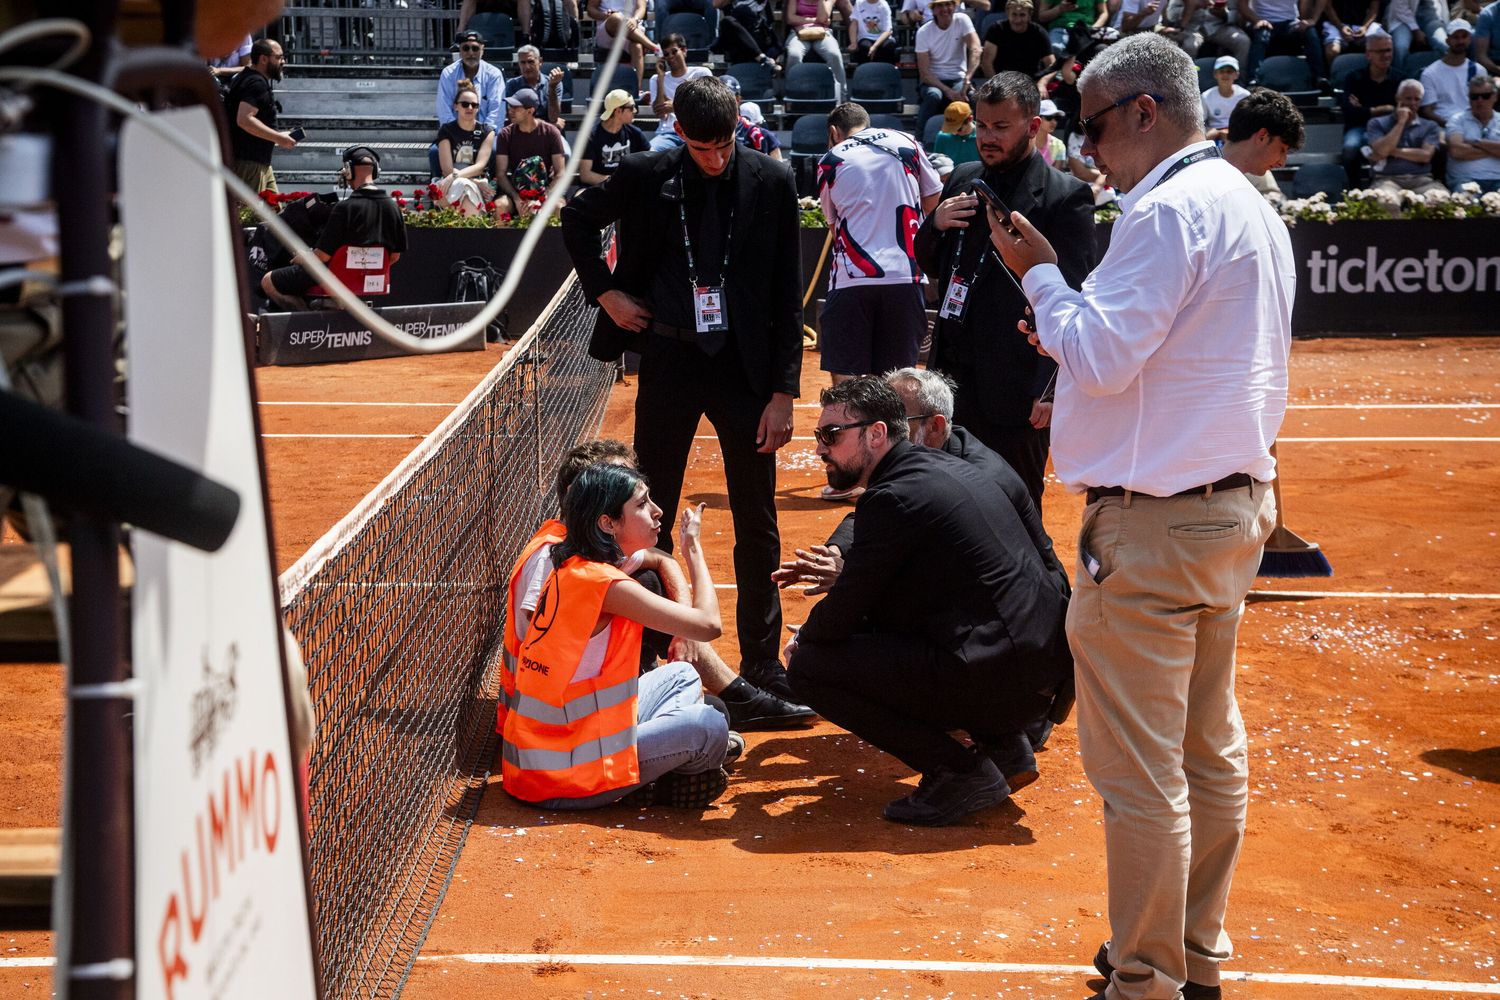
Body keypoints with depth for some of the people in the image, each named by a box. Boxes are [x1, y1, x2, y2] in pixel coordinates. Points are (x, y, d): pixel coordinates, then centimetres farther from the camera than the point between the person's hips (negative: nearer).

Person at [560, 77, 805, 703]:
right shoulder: (645, 176, -3)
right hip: (669, 364, 1)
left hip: (745, 368, 0)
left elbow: (787, 296, -2)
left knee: (757, 528, 5)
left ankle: (762, 666, 16)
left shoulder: (772, 182, -4)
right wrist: (603, 289, 4)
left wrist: (784, 391, -6)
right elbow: (577, 218, 16)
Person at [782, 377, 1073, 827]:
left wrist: (803, 640, 11)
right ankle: (1002, 742, 19)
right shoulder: (940, 466, 15)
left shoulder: (894, 496, -14)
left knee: (809, 668, -7)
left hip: (997, 679, -10)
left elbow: (841, 616, -9)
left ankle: (963, 771, -6)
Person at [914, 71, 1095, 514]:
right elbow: (931, 267, 20)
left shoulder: (1065, 196, -9)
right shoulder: (963, 180, 12)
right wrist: (935, 225, -2)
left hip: (1014, 390, -6)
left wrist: (1052, 388, -20)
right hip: (953, 379, 6)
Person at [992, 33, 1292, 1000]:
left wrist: (1040, 275, -5)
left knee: (1139, 773, -1)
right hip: (1236, 504, 10)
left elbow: (1101, 358, -19)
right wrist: (1071, 332, 17)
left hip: (1155, 523, -10)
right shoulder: (1253, 208, 14)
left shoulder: (1168, 211, -16)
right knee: (1211, 753, 17)